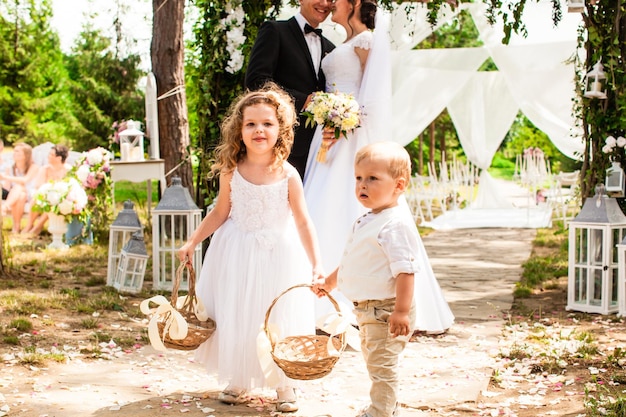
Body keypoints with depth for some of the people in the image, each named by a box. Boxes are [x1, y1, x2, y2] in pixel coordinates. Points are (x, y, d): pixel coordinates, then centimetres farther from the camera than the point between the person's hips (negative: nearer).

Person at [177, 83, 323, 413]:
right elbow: (220, 213, 5)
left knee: (279, 320, 3)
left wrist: (316, 266, -17)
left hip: (277, 256, -2)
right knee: (235, 318, 9)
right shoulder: (231, 172, -7)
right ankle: (238, 380, 27)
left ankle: (285, 385, 21)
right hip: (237, 255, 2)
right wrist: (192, 242, 3)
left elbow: (303, 223, -11)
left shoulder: (288, 176, -13)